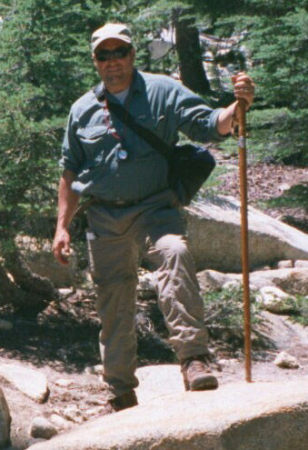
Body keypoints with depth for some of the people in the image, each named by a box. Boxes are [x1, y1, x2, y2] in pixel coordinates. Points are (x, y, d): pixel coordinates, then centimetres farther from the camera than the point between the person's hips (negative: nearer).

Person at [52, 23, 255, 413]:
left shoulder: (163, 92, 4)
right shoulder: (82, 110, 11)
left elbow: (208, 125, -6)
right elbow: (71, 173, 17)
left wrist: (236, 107, -27)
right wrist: (62, 226, 12)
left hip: (154, 208, -3)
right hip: (104, 217, 3)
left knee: (173, 253, -34)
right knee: (113, 307, 6)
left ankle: (194, 359, -42)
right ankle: (121, 394, 20)